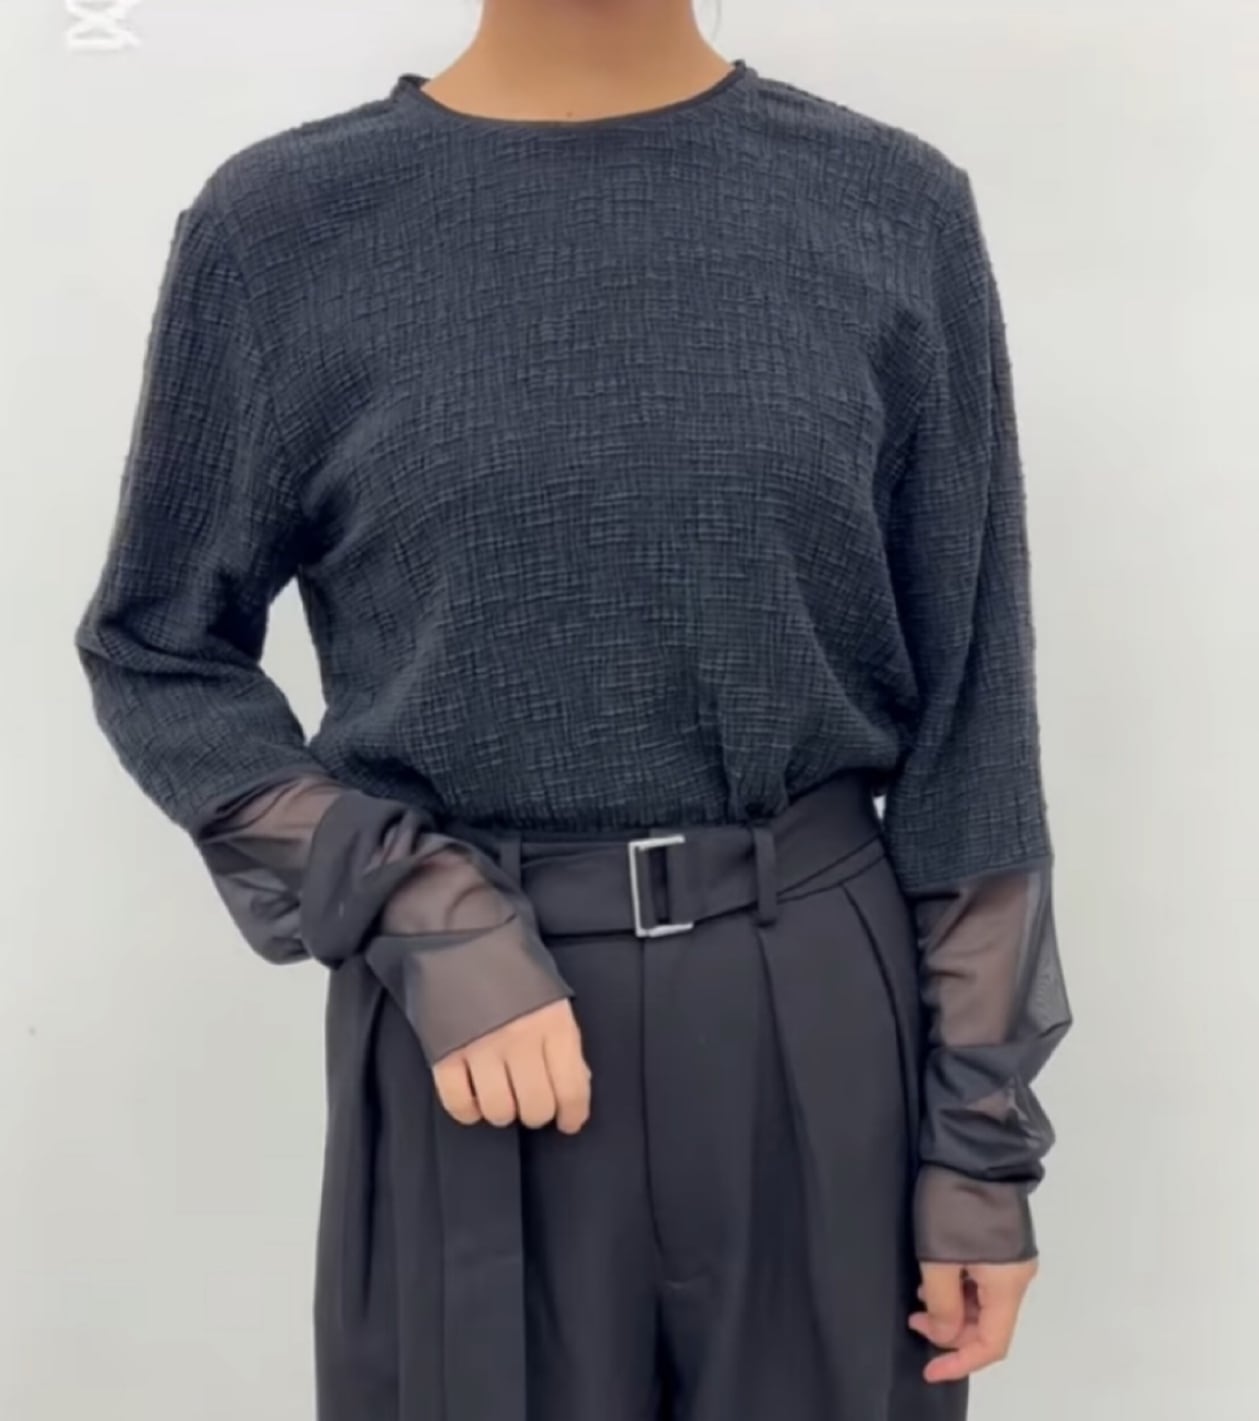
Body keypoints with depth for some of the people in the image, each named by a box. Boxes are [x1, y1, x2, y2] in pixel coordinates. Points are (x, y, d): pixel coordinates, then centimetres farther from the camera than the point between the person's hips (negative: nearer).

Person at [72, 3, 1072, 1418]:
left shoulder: (895, 212, -3)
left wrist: (984, 1132, 0)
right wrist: (428, 923, -12)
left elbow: (969, 713, 0)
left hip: (821, 1011, 1)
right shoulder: (283, 227, -6)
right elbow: (159, 659, 2)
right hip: (474, 1013, -1)